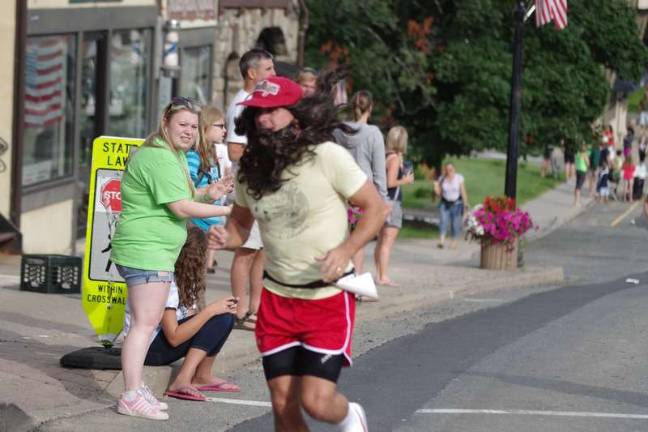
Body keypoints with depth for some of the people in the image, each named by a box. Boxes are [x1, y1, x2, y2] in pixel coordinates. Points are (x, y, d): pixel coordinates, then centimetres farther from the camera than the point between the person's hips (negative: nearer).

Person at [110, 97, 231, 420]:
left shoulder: (175, 155, 17)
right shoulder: (160, 158, -18)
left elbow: (184, 197, 22)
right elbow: (180, 207, -21)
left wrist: (207, 195, 1)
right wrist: (226, 211, -17)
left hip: (155, 251, 12)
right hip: (147, 250, -12)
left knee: (146, 322, 17)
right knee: (145, 323, -12)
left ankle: (135, 389, 25)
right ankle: (131, 397, -13)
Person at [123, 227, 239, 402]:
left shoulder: (183, 277, 8)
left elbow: (191, 316, 0)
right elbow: (174, 337, -23)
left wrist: (220, 307, -15)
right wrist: (210, 310, -21)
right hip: (148, 349, -10)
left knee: (225, 317, 3)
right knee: (219, 320, -18)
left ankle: (202, 377, 1)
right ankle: (182, 382, -20)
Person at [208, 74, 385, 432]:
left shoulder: (327, 156, -15)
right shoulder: (250, 167, -1)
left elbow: (374, 207, -9)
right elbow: (241, 221, 13)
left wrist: (346, 250, -26)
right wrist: (226, 237, -11)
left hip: (328, 298, -4)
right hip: (277, 297, 5)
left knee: (315, 401, -12)